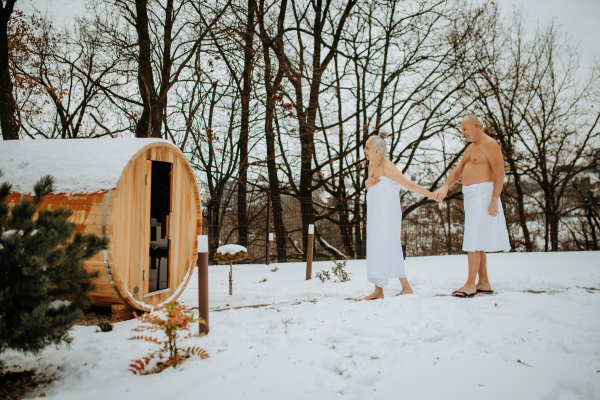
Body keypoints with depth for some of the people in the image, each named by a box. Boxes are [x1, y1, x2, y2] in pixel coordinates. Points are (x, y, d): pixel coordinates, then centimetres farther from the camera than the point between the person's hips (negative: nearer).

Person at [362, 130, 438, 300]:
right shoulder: (372, 165, 11)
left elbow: (409, 184, -14)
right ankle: (378, 290, 11)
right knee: (376, 250, 7)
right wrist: (368, 182, 1)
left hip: (388, 215, -8)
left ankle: (406, 288, -1)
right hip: (375, 215, 9)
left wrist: (433, 195, -16)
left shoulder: (388, 167, -15)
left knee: (388, 249, -10)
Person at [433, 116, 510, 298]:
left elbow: (499, 173, -15)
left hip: (482, 194, -10)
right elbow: (458, 170, 13)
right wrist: (445, 187, -3)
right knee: (477, 241, 10)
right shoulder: (471, 148, 20)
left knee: (474, 240, -11)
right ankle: (484, 283, 16)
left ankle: (470, 285, -8)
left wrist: (494, 199, -22)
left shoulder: (490, 145, -8)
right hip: (470, 196, 10)